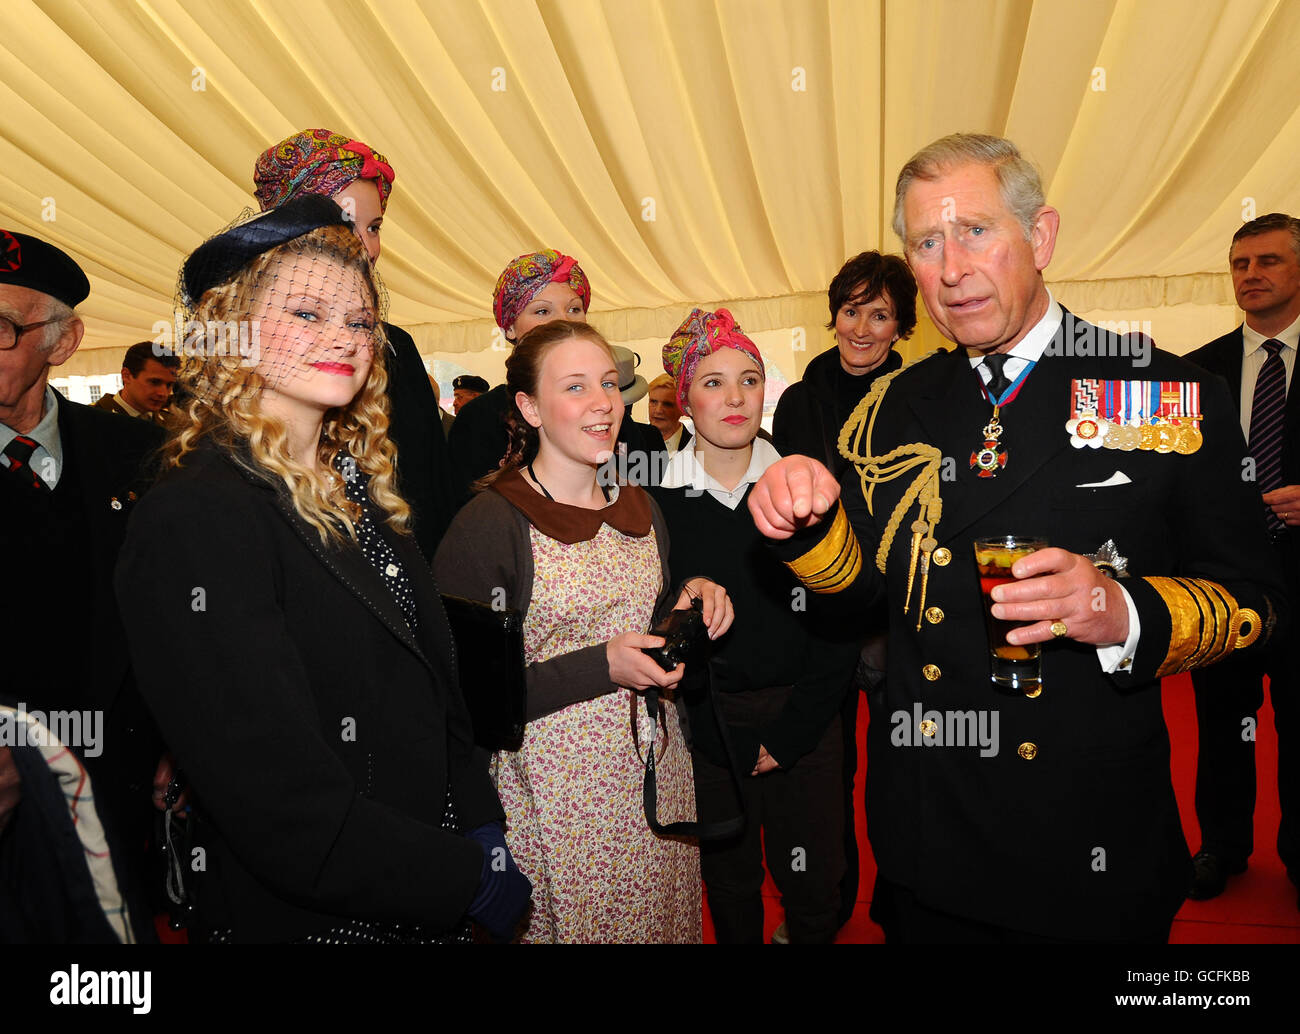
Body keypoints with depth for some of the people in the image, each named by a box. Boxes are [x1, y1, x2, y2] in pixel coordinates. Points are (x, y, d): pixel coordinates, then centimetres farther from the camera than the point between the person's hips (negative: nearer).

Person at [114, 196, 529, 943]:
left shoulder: (360, 487, 4)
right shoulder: (197, 522, -20)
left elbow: (437, 687, 7)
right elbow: (280, 805, -24)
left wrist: (483, 830, -4)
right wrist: (474, 879, -15)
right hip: (302, 918, -7)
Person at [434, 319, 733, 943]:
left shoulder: (640, 508, 6)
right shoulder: (488, 525, -15)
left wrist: (690, 605, -3)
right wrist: (601, 668, -22)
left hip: (655, 769, 6)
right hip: (556, 789, -5)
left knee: (662, 920, 18)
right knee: (570, 924, 9)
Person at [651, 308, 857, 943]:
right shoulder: (657, 506, -5)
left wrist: (789, 734, -9)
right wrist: (731, 744, -7)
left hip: (806, 720, 1)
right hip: (708, 727, 0)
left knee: (814, 891, 10)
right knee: (730, 886, 13)